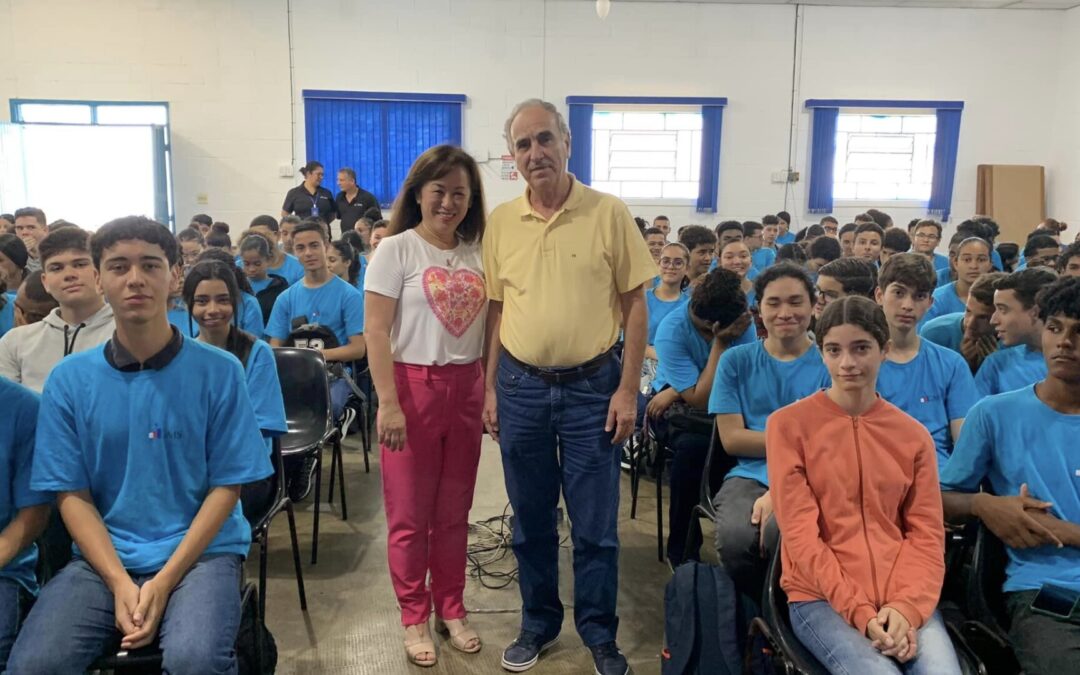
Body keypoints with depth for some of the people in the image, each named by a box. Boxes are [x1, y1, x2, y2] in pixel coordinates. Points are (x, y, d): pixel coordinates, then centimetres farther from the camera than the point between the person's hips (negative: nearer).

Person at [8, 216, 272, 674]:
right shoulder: (68, 380, 2)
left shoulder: (218, 371, -4)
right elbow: (72, 495, 2)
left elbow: (227, 486, -4)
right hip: (104, 557, 2)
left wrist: (165, 581, -13)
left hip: (201, 551, -2)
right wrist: (120, 583, -12)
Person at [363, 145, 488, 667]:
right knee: (410, 514, 7)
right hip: (413, 387, -4)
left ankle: (451, 610, 29)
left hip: (466, 390, 4)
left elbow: (488, 328, 10)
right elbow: (376, 333, -10)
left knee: (454, 511, 13)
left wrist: (492, 391, 5)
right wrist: (388, 403, -16)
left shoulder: (477, 254, 8)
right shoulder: (396, 250, -4)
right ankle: (414, 618, 23)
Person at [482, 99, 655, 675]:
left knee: (595, 525, 7)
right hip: (521, 387, 3)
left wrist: (627, 389, -7)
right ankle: (538, 623, 34)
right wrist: (490, 388, 5)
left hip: (592, 387, -2)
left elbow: (635, 305, -3)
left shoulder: (609, 213, -5)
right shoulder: (499, 221, 3)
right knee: (530, 520, 15)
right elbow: (495, 310, 8)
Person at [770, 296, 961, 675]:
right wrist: (859, 611, -15)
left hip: (902, 599, 3)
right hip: (821, 596, -3)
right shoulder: (788, 424, -4)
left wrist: (906, 607, -12)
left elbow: (926, 534, 4)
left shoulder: (913, 435, 7)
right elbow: (800, 531, -8)